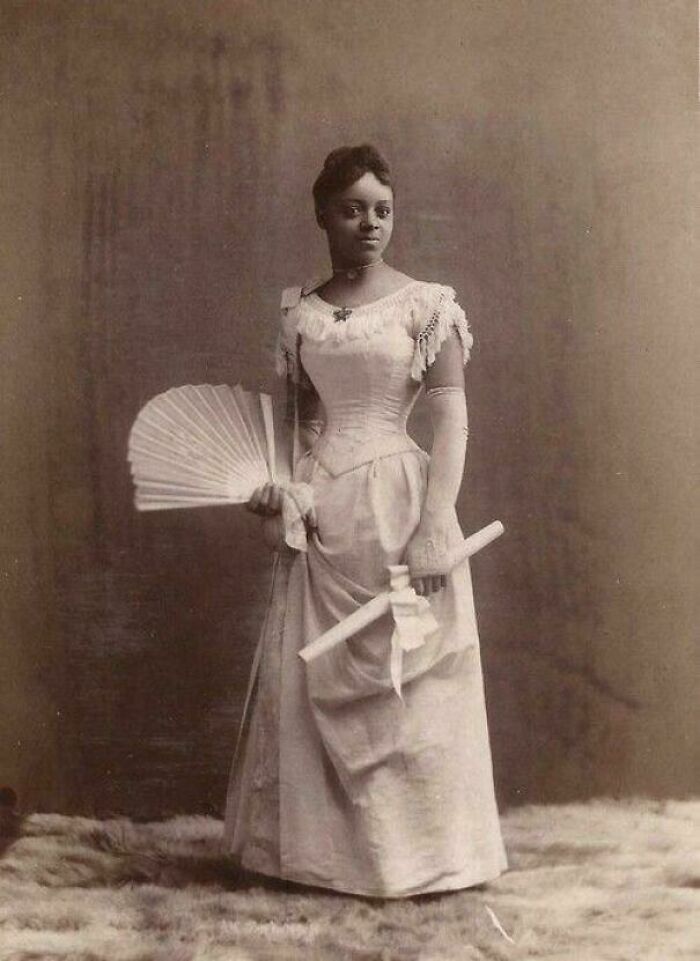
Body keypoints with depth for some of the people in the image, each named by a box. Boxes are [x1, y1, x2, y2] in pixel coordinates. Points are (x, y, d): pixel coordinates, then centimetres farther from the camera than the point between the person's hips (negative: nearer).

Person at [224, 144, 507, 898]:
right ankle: (319, 842, 22)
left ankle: (415, 847, 17)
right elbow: (295, 416, 13)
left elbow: (452, 419, -7)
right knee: (308, 677, 8)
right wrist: (276, 484, -4)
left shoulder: (427, 304, -3)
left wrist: (434, 526, -16)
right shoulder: (299, 311, 8)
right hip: (319, 513, 4)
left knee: (404, 679, 2)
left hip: (397, 503, -4)